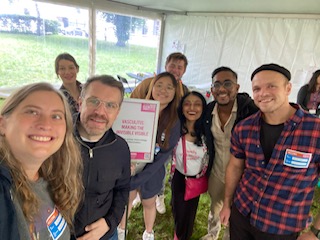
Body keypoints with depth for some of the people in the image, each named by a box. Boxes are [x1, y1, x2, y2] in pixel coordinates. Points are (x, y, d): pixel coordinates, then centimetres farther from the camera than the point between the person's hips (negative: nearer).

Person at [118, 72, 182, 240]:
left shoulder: (174, 123, -15)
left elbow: (164, 156, -16)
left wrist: (137, 180, -18)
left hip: (152, 172, 0)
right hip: (129, 168, 0)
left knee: (149, 204, 22)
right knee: (126, 200, 21)